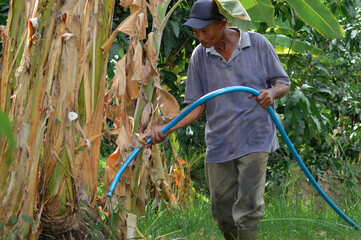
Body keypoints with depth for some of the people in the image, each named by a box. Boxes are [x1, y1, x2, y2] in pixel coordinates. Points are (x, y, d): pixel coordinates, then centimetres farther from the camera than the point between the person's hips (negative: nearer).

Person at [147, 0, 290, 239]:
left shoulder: (258, 44, -3)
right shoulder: (200, 56, 3)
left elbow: (284, 83, 6)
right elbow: (198, 106, 5)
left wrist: (272, 92, -19)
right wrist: (167, 128, -9)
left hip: (254, 140, -3)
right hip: (218, 143, 3)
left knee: (248, 206, -12)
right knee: (222, 209, 6)